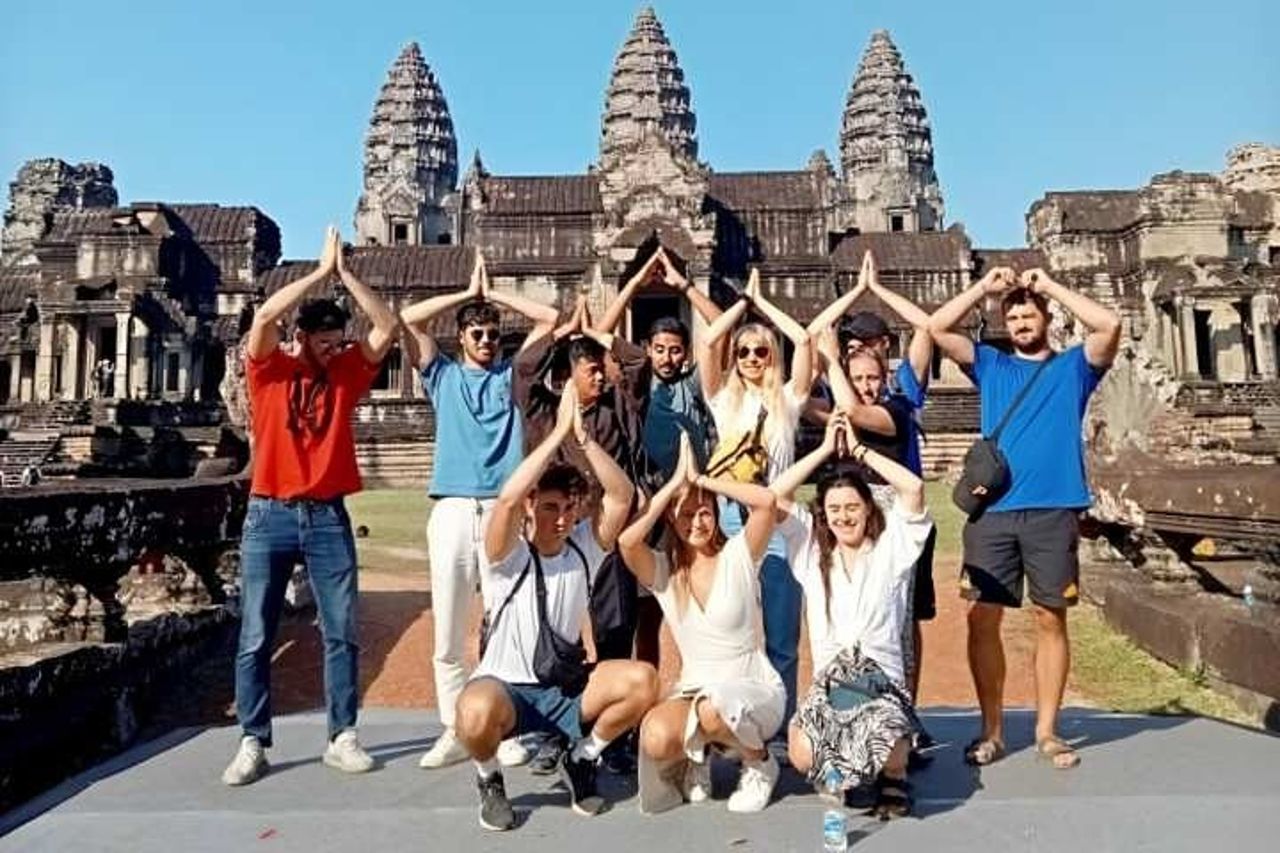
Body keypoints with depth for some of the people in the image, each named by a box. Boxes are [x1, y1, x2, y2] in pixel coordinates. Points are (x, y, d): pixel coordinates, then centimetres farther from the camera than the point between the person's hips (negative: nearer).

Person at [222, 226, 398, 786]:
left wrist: (345, 272, -3)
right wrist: (321, 269, -11)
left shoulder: (346, 373, 8)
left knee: (341, 633, 3)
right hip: (269, 515, -2)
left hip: (328, 518, 2)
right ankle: (253, 744, 16)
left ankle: (342, 738, 14)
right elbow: (264, 316, -16)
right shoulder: (269, 368, 2)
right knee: (255, 639, 4)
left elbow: (387, 326, 0)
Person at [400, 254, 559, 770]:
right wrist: (468, 293, 9)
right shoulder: (443, 375, 14)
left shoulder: (510, 374, 14)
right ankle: (454, 732, 16)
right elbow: (410, 318, 4)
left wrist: (493, 294, 13)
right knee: (447, 635, 4)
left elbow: (549, 318, 10)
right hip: (452, 510, 1)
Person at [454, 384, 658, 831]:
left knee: (642, 679, -23)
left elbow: (622, 495, -16)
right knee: (476, 712, -39)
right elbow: (507, 498, -34)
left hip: (567, 688, 4)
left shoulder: (585, 547, -3)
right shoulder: (507, 556, -13)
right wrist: (558, 432, -32)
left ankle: (581, 759, 5)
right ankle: (490, 780, -1)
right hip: (506, 687, -3)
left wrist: (583, 436, -26)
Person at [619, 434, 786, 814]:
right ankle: (694, 756, 10)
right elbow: (627, 540, -24)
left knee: (714, 707, -36)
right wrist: (676, 481, -18)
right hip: (693, 692, 2)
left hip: (756, 692, -2)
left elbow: (766, 501, -24)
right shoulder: (662, 570, -2)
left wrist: (699, 478, -17)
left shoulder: (738, 555, -6)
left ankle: (759, 764, -1)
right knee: (655, 738, -29)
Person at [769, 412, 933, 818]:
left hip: (884, 676, -1)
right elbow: (774, 497, 0)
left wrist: (858, 449, -1)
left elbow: (914, 488, -10)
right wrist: (825, 448, 2)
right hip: (828, 680, 2)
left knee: (885, 750, -32)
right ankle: (841, 775, 13)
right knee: (802, 757, -26)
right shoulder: (812, 549, 11)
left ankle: (893, 777, 7)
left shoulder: (891, 546, 5)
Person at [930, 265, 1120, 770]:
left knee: (1050, 618, 4)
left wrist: (1050, 286, 2)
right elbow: (937, 328, 9)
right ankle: (991, 730, 12)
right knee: (982, 617, 0)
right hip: (991, 511, 1)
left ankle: (1047, 731, 16)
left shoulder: (1074, 366, 14)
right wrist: (985, 286, 7)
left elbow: (1110, 325, -5)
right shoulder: (990, 365, 18)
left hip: (1054, 511, -1)